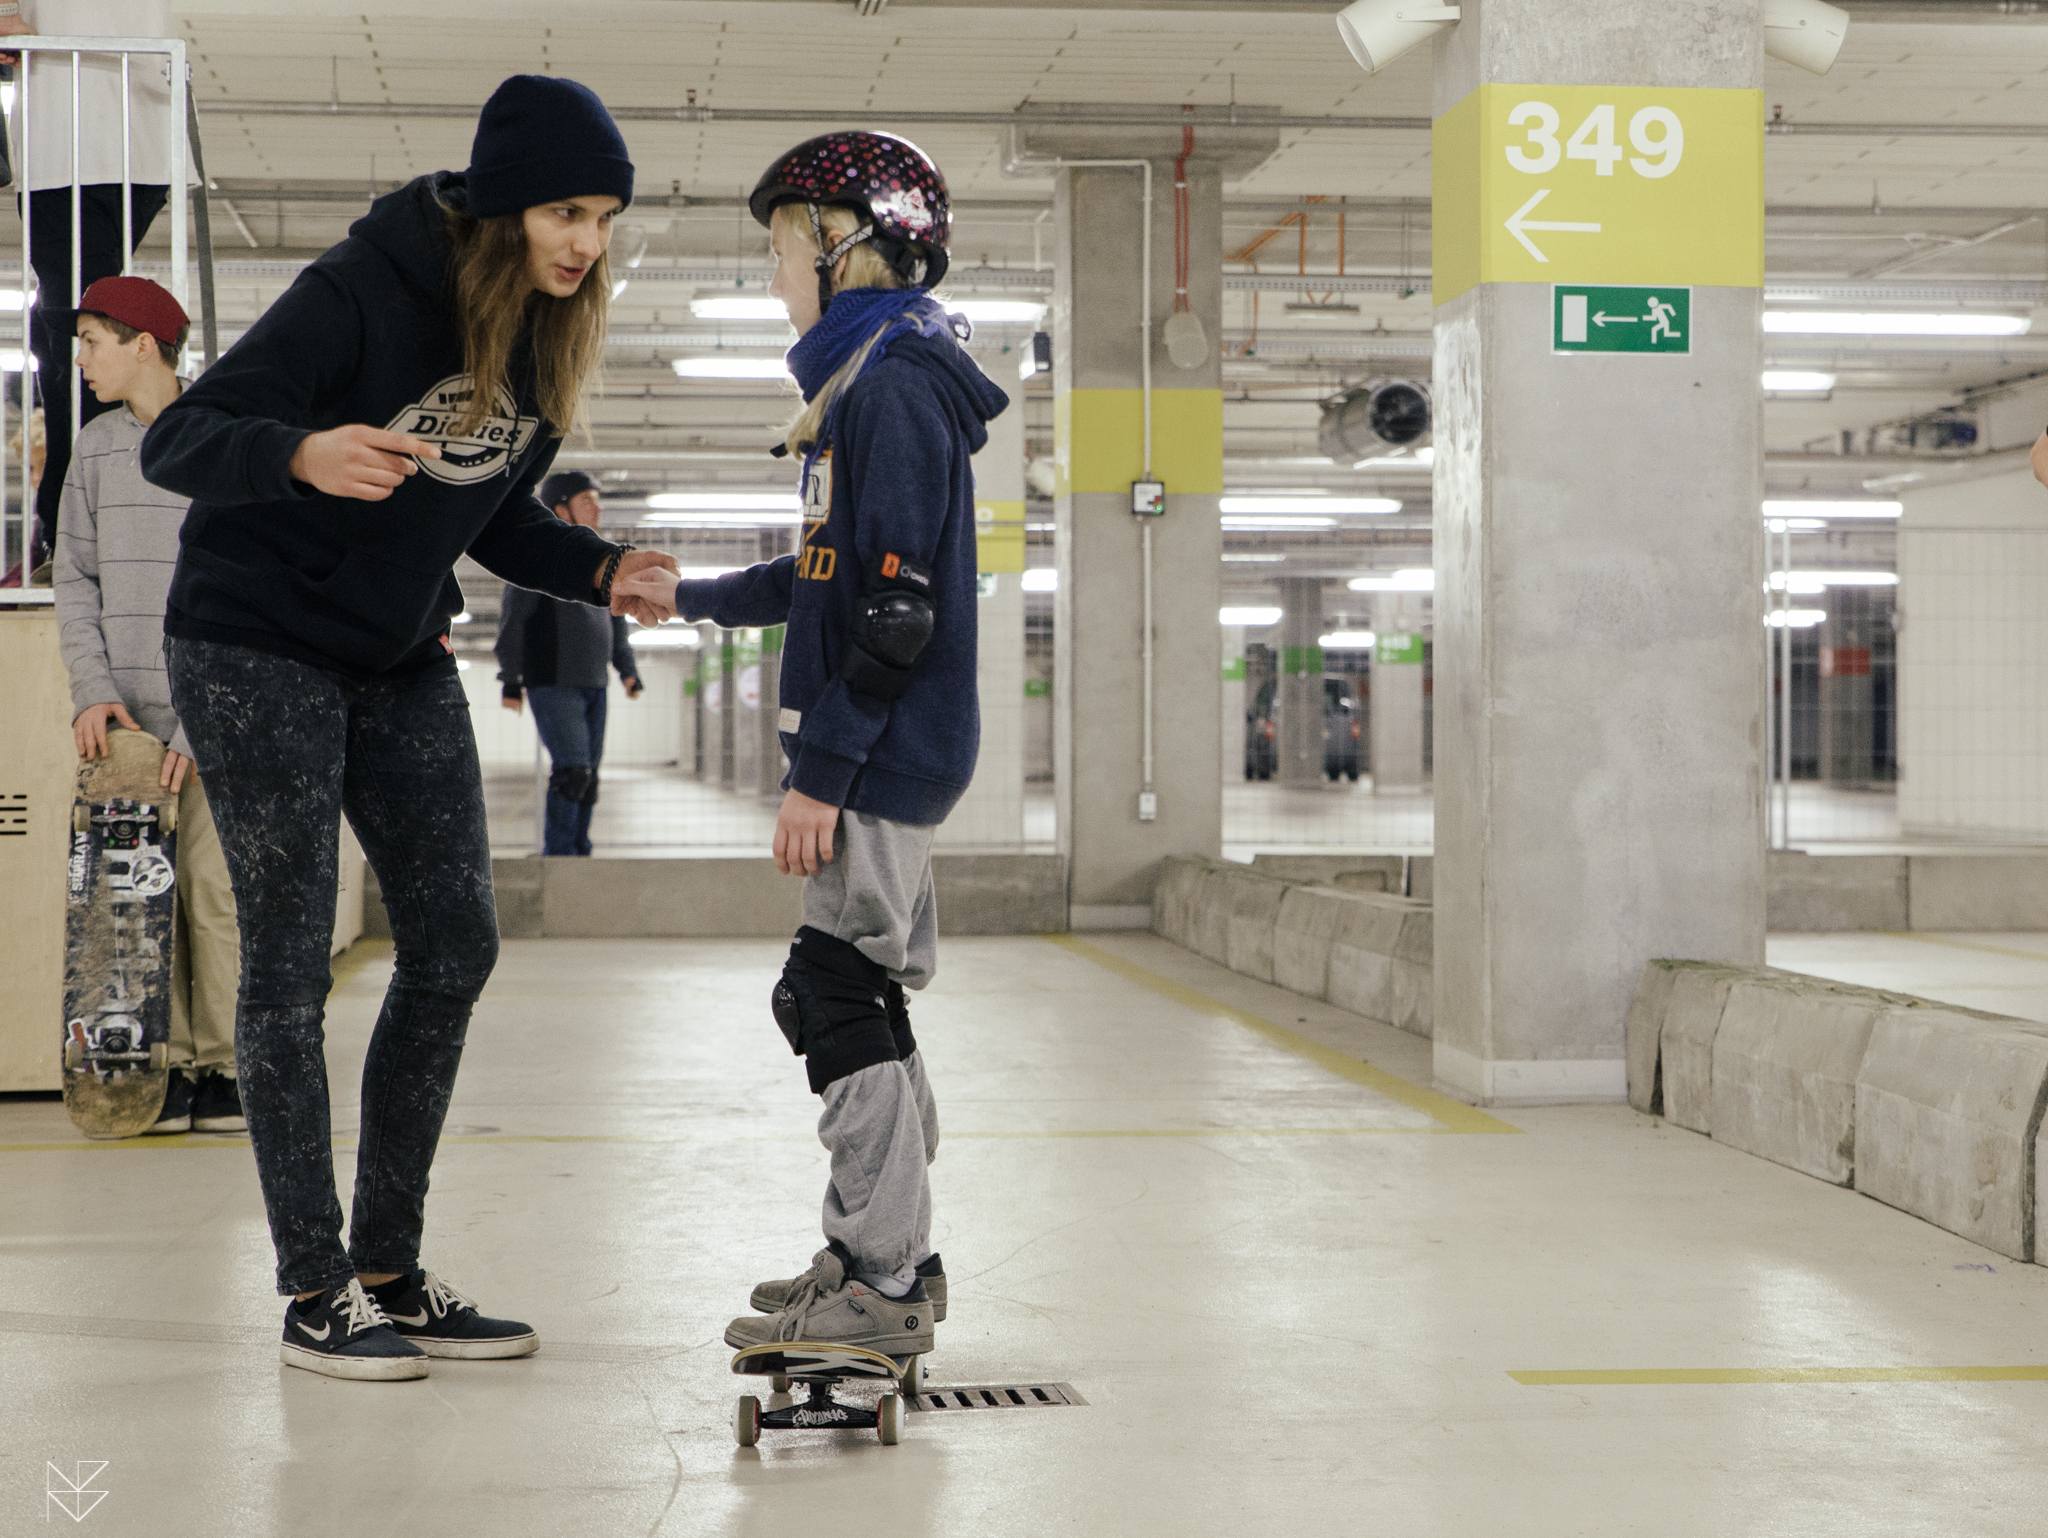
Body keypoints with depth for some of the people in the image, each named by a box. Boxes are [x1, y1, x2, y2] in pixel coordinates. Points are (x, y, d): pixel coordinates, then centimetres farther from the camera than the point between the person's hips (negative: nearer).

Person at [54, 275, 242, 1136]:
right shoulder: (97, 448, 12)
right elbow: (75, 580, 12)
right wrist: (93, 690, -4)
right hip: (126, 718, 4)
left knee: (213, 893, -7)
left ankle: (224, 1070, 1)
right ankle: (169, 1068, 6)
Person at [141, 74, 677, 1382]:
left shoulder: (547, 334, -1)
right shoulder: (364, 294, -21)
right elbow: (176, 441, -23)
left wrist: (599, 569, -8)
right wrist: (303, 453, -43)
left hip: (402, 658, 7)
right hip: (258, 648, -7)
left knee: (455, 944, 5)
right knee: (292, 963, -4)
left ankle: (391, 1271, 16)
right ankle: (316, 1294, 5)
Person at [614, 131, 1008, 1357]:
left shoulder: (894, 390, -15)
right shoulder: (870, 383, 18)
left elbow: (896, 603, -21)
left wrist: (823, 769, -21)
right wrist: (692, 598, 35)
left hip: (887, 752, -10)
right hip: (888, 756, 10)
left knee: (843, 999, -8)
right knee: (856, 1001, 14)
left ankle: (883, 1287, -3)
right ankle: (886, 1255, 22)